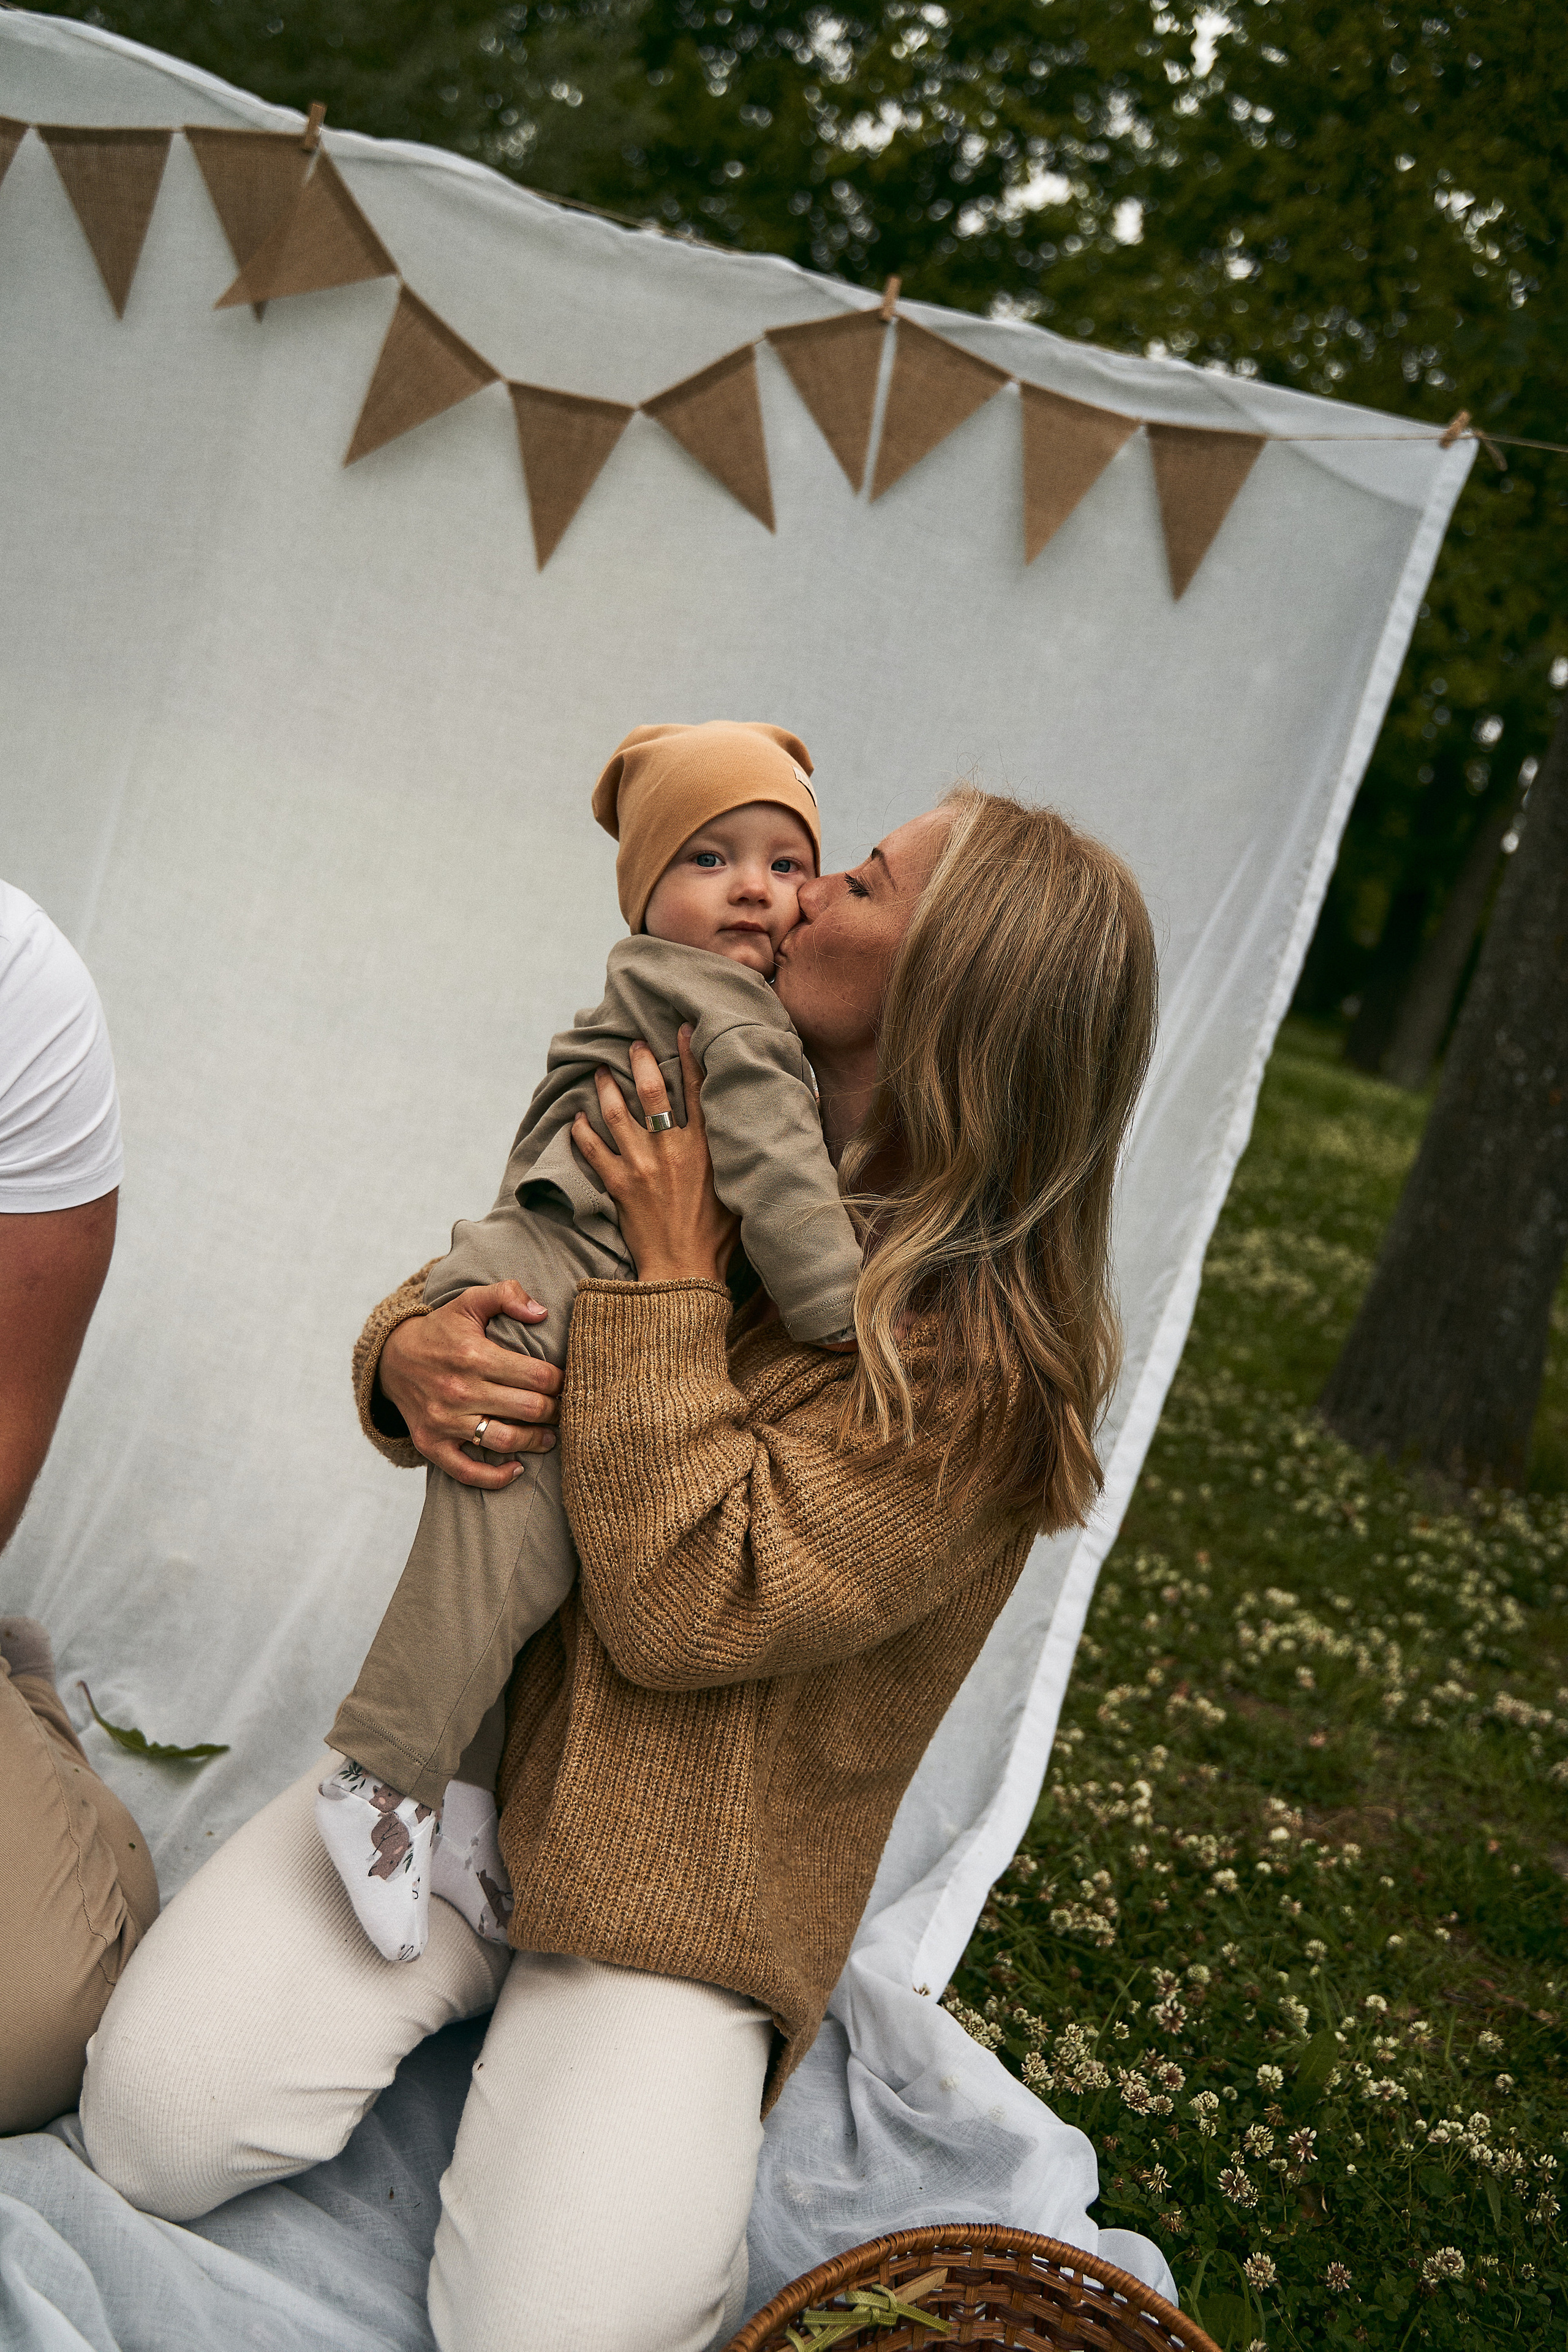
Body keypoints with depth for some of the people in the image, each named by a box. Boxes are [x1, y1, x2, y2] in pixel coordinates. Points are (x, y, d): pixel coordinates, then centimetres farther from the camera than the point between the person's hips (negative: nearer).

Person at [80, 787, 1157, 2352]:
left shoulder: (988, 1361, -18)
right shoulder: (715, 1138, 4)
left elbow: (682, 1609, -22)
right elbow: (481, 1278, 13)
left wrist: (670, 1278, -21)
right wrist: (406, 1348, -12)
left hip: (677, 1868, -4)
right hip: (472, 1731, 5)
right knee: (156, 2122, -13)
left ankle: (599, 2047, 8)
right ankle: (470, 1964, 13)